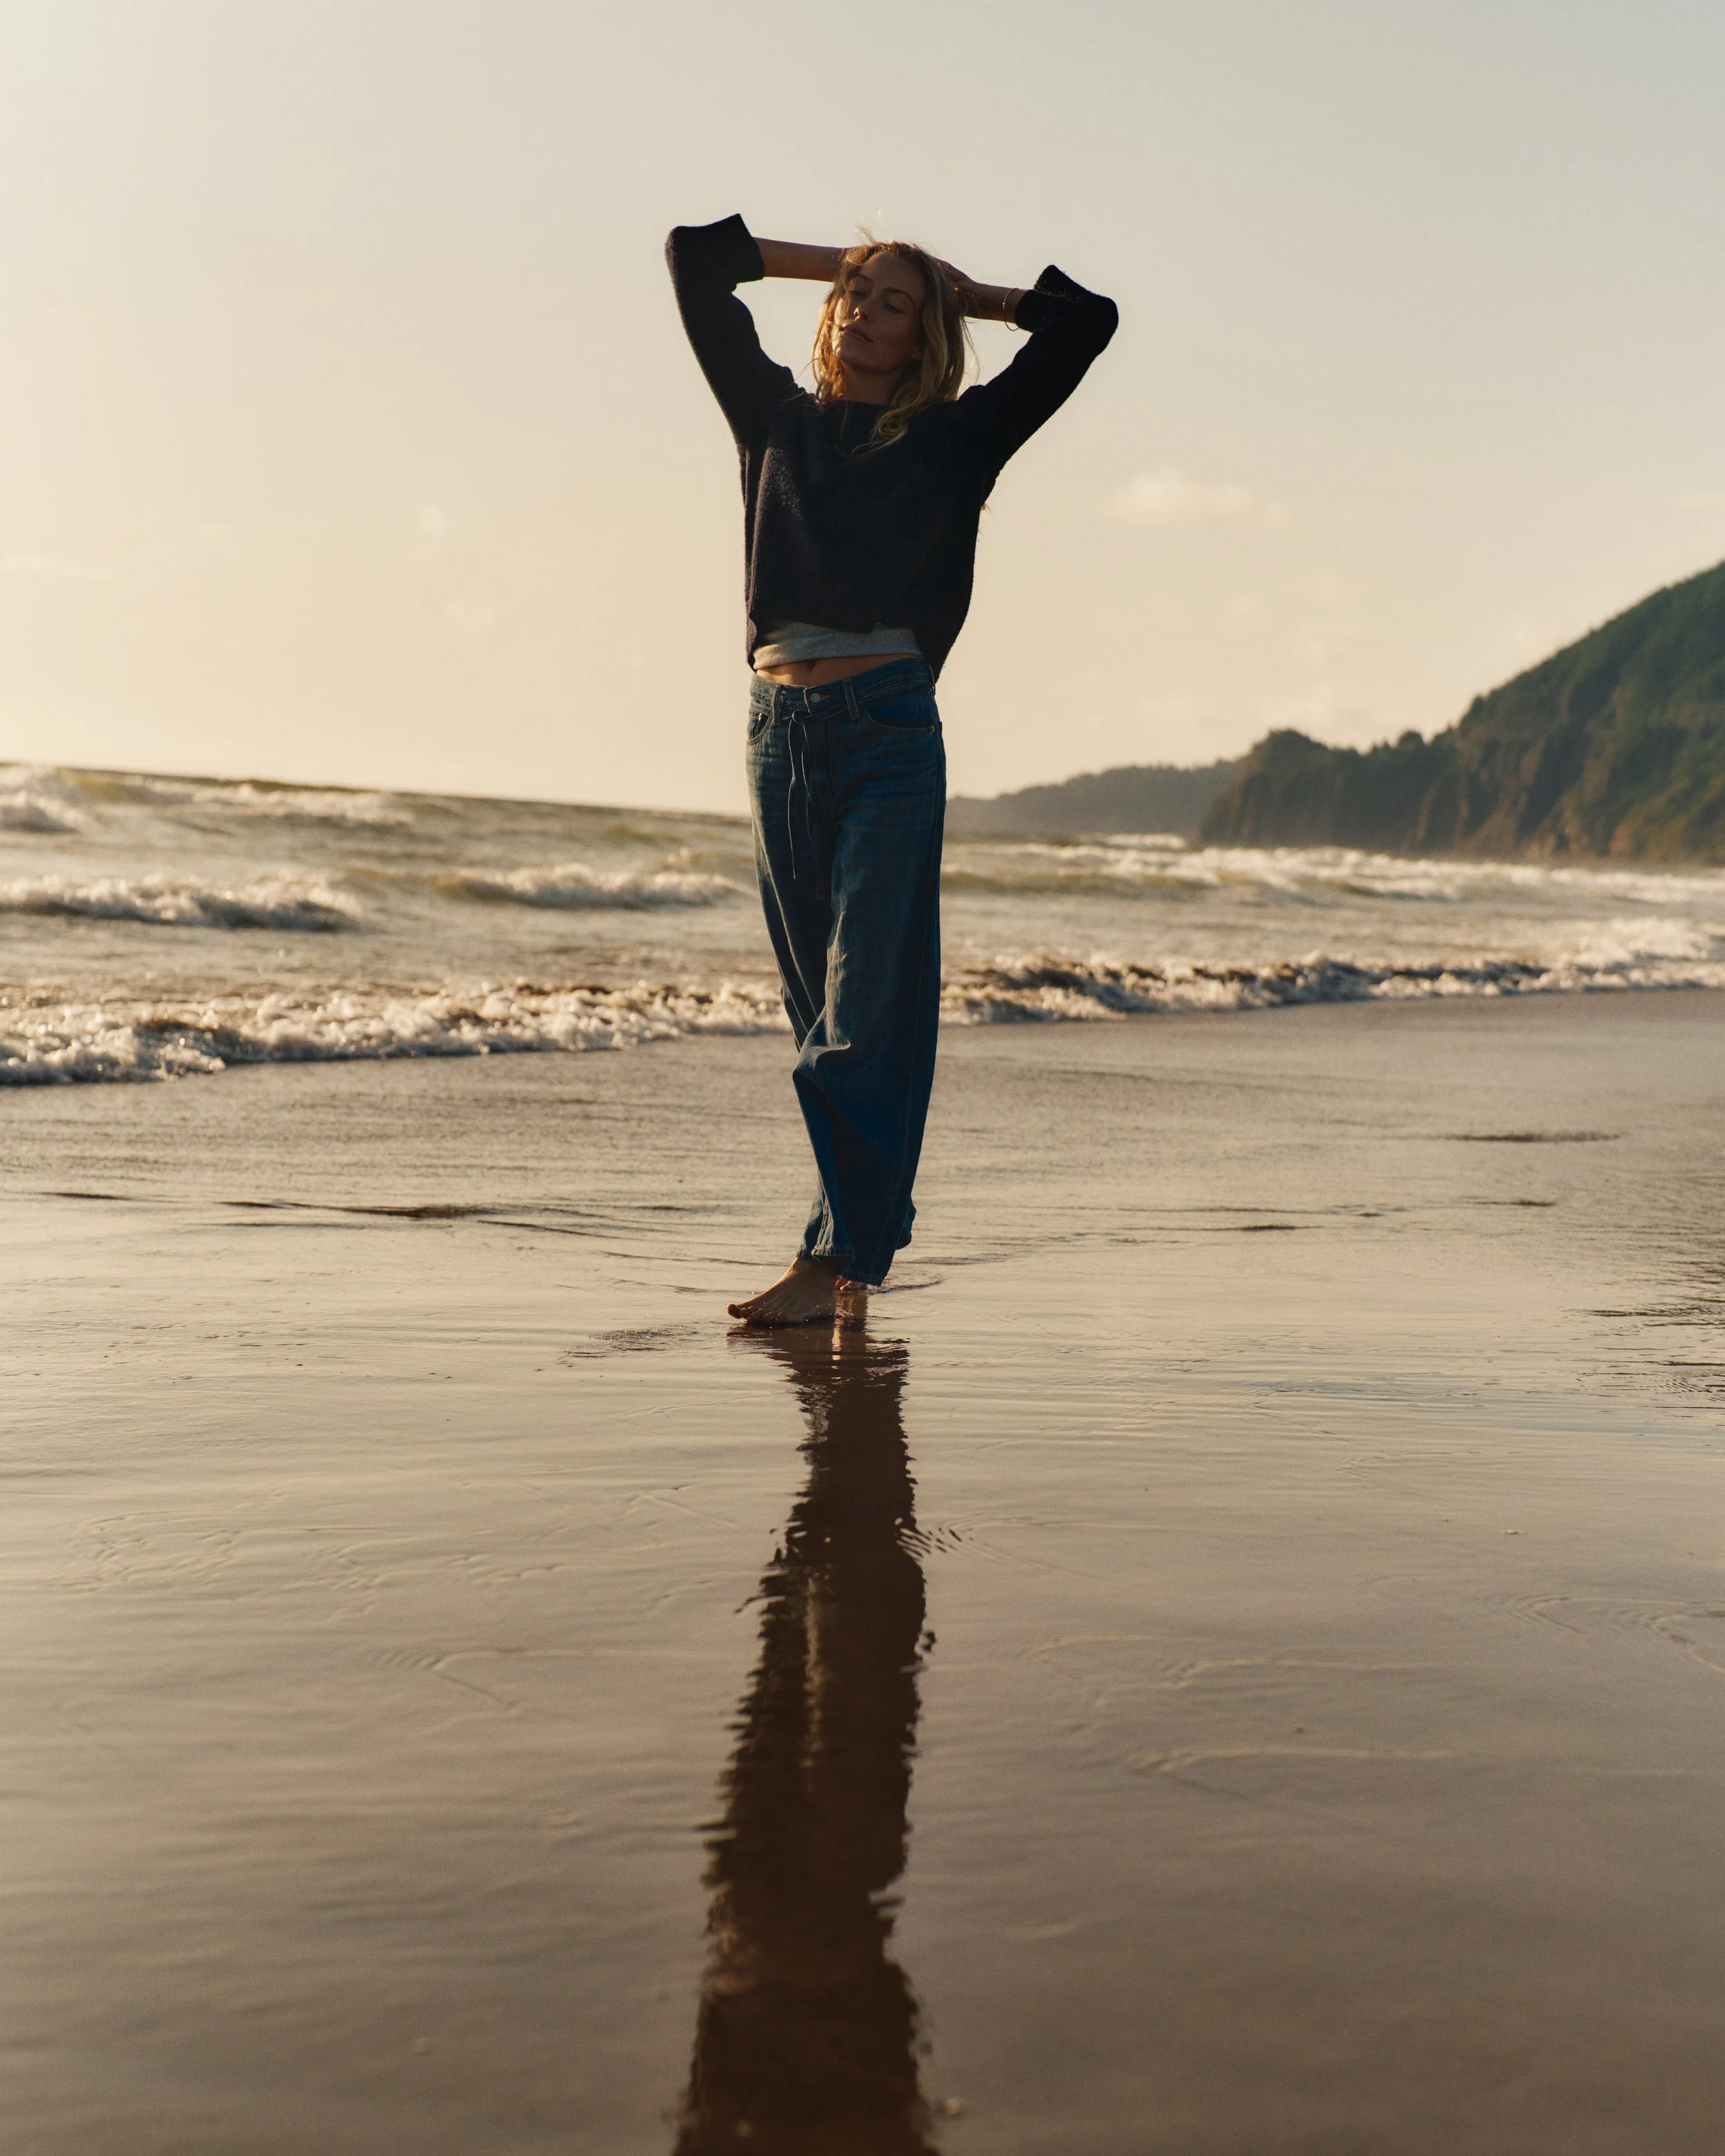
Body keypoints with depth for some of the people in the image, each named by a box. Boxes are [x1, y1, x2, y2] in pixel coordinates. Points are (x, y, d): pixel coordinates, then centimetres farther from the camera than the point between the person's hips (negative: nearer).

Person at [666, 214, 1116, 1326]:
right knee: (820, 997, 6)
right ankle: (869, 1229, 14)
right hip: (780, 726, 4)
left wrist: (968, 295, 18)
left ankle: (838, 1255, -10)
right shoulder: (779, 419, 17)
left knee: (868, 998, -8)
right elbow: (695, 259, 22)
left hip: (888, 729, -4)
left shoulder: (957, 437, 9)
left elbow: (1086, 321, 9)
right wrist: (836, 262, 24)